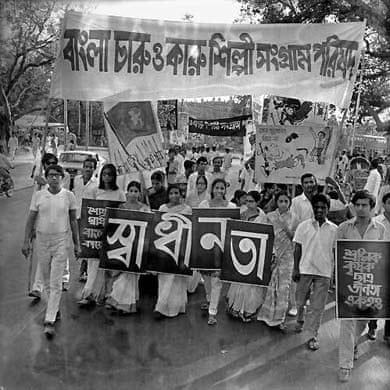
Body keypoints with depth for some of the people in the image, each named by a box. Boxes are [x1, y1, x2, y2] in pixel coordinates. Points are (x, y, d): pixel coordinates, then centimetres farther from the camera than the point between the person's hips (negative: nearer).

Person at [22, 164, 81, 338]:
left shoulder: (69, 196, -3)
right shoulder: (38, 195, -1)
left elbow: (73, 221, 3)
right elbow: (31, 219, 4)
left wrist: (77, 244, 3)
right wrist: (26, 241, -2)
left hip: (61, 241, -2)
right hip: (42, 240, 2)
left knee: (56, 283, -4)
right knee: (46, 281, 13)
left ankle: (49, 321, -1)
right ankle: (54, 308, 34)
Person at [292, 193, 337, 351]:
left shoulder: (334, 229, 2)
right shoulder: (304, 226, 0)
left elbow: (335, 252, 6)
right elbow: (298, 248, 2)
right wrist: (295, 268, -2)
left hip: (324, 272, 0)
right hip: (305, 269, 0)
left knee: (317, 306, 2)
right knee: (300, 301, 13)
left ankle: (313, 336, 13)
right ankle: (300, 320, 42)